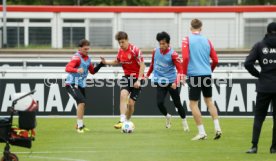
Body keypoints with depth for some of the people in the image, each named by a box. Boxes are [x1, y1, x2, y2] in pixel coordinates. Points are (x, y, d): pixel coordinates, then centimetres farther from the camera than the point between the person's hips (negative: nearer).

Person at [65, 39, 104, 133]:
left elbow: (93, 71, 20)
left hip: (81, 85, 9)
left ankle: (79, 125, 40)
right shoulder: (77, 57, -17)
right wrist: (77, 70, -51)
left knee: (82, 104, 20)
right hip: (72, 84, -9)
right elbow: (67, 68, -32)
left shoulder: (87, 58, 9)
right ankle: (80, 126, -22)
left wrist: (101, 64, 4)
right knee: (81, 101, -23)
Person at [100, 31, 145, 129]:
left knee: (131, 103, -3)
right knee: (123, 94, -23)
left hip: (137, 78, -4)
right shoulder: (121, 50, 2)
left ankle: (127, 121, 20)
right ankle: (122, 120, -28)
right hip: (127, 76, 4)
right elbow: (117, 62, 21)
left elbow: (142, 65, -16)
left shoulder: (135, 50, -18)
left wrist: (138, 80, -21)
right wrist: (106, 62, 3)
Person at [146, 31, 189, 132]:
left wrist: (176, 82, -24)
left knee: (177, 103, 1)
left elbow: (180, 69, -13)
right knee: (159, 103, -13)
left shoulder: (173, 54, -11)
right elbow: (153, 64, 20)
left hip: (171, 82, -3)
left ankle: (184, 122, 21)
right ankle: (167, 116, 17)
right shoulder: (155, 51, 1)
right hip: (160, 81, 3)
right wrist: (147, 75, 28)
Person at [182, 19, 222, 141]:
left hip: (194, 75, -4)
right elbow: (215, 60, 7)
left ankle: (202, 132, -1)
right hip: (207, 74, 4)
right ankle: (217, 128, 7)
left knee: (193, 104, 2)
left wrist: (184, 73, -3)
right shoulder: (206, 41, 8)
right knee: (209, 101, 18)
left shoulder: (187, 40, -3)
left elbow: (185, 58, -14)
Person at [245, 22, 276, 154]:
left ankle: (254, 146, -6)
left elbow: (248, 64, -7)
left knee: (259, 116, 5)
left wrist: (258, 74, 5)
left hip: (264, 86, 1)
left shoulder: (260, 45, 1)